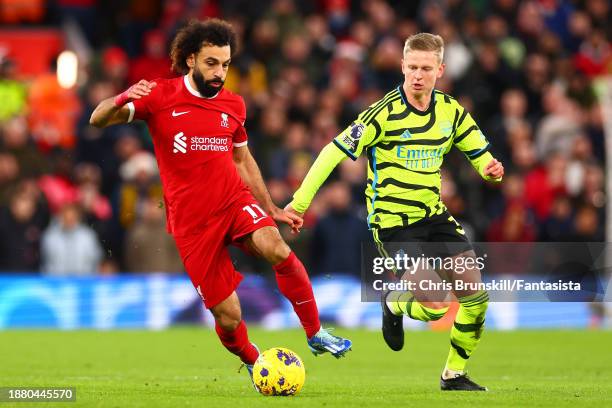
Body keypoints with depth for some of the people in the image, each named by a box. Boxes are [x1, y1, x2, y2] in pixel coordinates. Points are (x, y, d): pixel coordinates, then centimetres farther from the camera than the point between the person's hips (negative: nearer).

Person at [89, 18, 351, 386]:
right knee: (228, 317, -4)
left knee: (275, 247, -31)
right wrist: (122, 100, -33)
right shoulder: (160, 96, -5)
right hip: (192, 221, -2)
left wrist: (272, 210, 21)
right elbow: (98, 120, -11)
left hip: (235, 200, 2)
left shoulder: (233, 105, 7)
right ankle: (255, 365, 28)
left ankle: (316, 334, -17)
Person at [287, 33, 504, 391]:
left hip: (434, 214, 6)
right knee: (435, 306, -16)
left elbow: (481, 156, 8)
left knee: (476, 297, -3)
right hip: (394, 221, -6)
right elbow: (334, 152, -14)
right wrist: (300, 202, -15)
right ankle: (393, 303, 20)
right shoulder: (385, 113, -16)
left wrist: (490, 169, -18)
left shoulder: (451, 111, 1)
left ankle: (455, 375, 16)